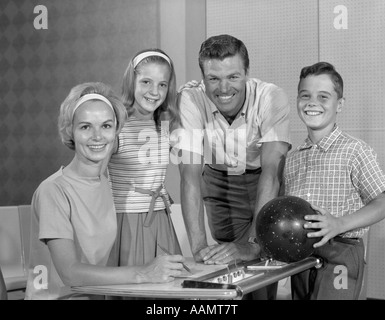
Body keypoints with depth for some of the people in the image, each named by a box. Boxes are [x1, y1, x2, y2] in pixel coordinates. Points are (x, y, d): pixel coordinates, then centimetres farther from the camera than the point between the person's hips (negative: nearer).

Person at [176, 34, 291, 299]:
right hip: (219, 183, 1)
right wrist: (199, 246, -37)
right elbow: (190, 173, -27)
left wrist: (252, 243, -43)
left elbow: (271, 171, -33)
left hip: (262, 184, -1)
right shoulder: (190, 100, -23)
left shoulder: (272, 98, -27)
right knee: (229, 261, -7)